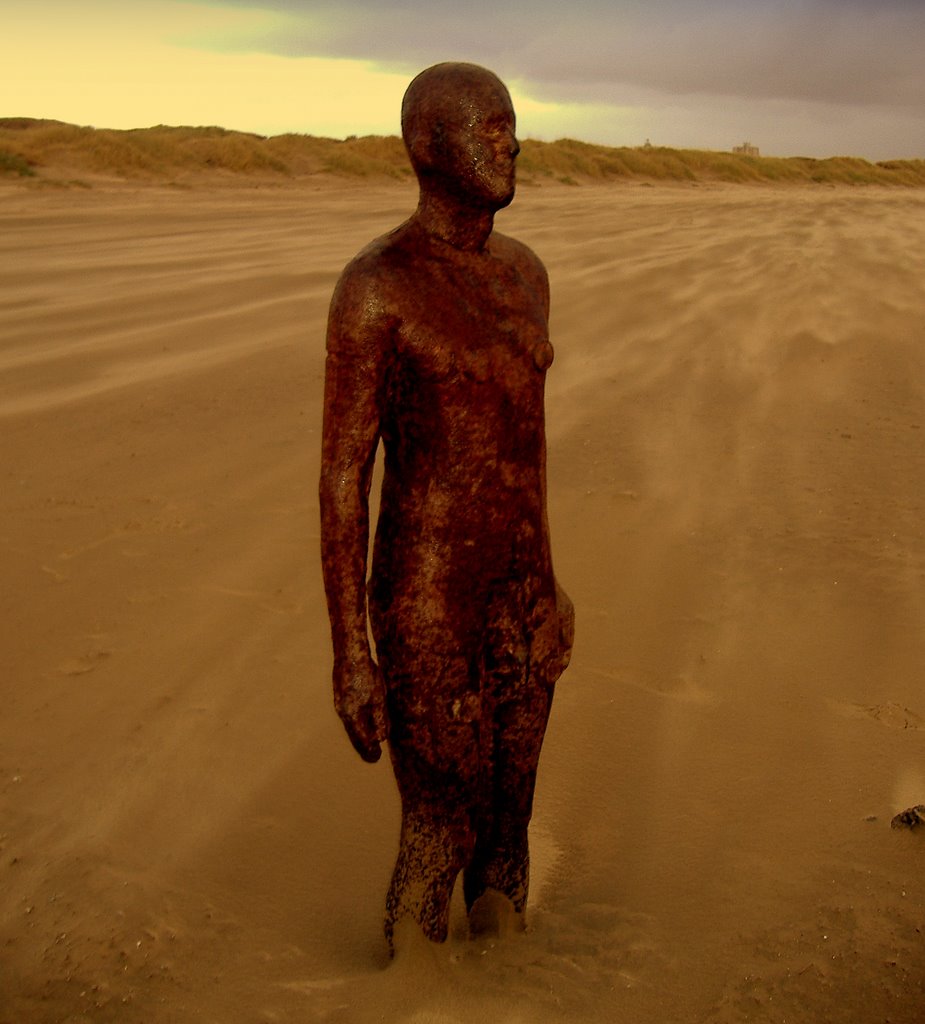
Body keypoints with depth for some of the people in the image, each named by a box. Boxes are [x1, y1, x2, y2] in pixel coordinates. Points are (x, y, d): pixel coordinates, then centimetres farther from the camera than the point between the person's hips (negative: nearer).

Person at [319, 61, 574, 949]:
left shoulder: (523, 272, 8)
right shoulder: (373, 287, -17)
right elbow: (341, 476, -15)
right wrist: (350, 655, -14)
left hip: (518, 600, 7)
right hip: (426, 616, -7)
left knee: (507, 824, 21)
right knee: (437, 846, 8)